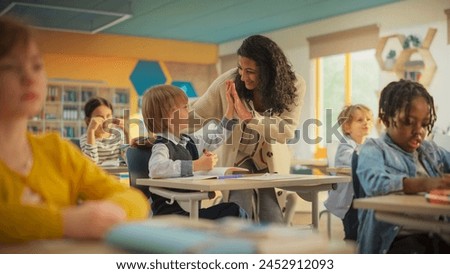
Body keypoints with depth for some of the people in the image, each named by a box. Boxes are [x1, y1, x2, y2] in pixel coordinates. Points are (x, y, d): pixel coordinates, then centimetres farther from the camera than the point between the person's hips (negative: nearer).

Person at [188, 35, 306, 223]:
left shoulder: (293, 85, -20)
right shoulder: (228, 82, -22)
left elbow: (287, 131, -31)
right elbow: (195, 115, -13)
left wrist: (248, 116, -40)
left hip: (271, 159, 0)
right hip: (237, 155, 0)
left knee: (272, 218, -9)